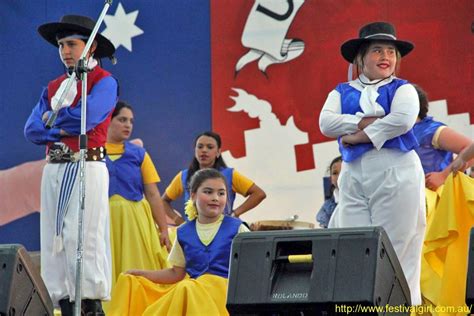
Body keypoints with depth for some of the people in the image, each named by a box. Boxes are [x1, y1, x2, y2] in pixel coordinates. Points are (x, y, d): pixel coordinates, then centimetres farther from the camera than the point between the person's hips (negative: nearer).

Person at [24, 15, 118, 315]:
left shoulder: (104, 82, 1)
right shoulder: (53, 87, 19)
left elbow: (86, 117, -15)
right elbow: (32, 130, 9)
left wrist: (51, 118, 1)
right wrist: (63, 130, -6)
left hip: (87, 168, -7)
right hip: (54, 169, 7)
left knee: (82, 237, -12)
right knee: (53, 240, 2)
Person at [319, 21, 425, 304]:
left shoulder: (402, 89, 9)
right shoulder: (342, 91, 17)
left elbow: (403, 119, -12)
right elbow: (326, 123, -1)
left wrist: (360, 135, -9)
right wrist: (369, 121, -10)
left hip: (396, 173, -3)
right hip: (353, 175, 3)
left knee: (396, 249, -7)